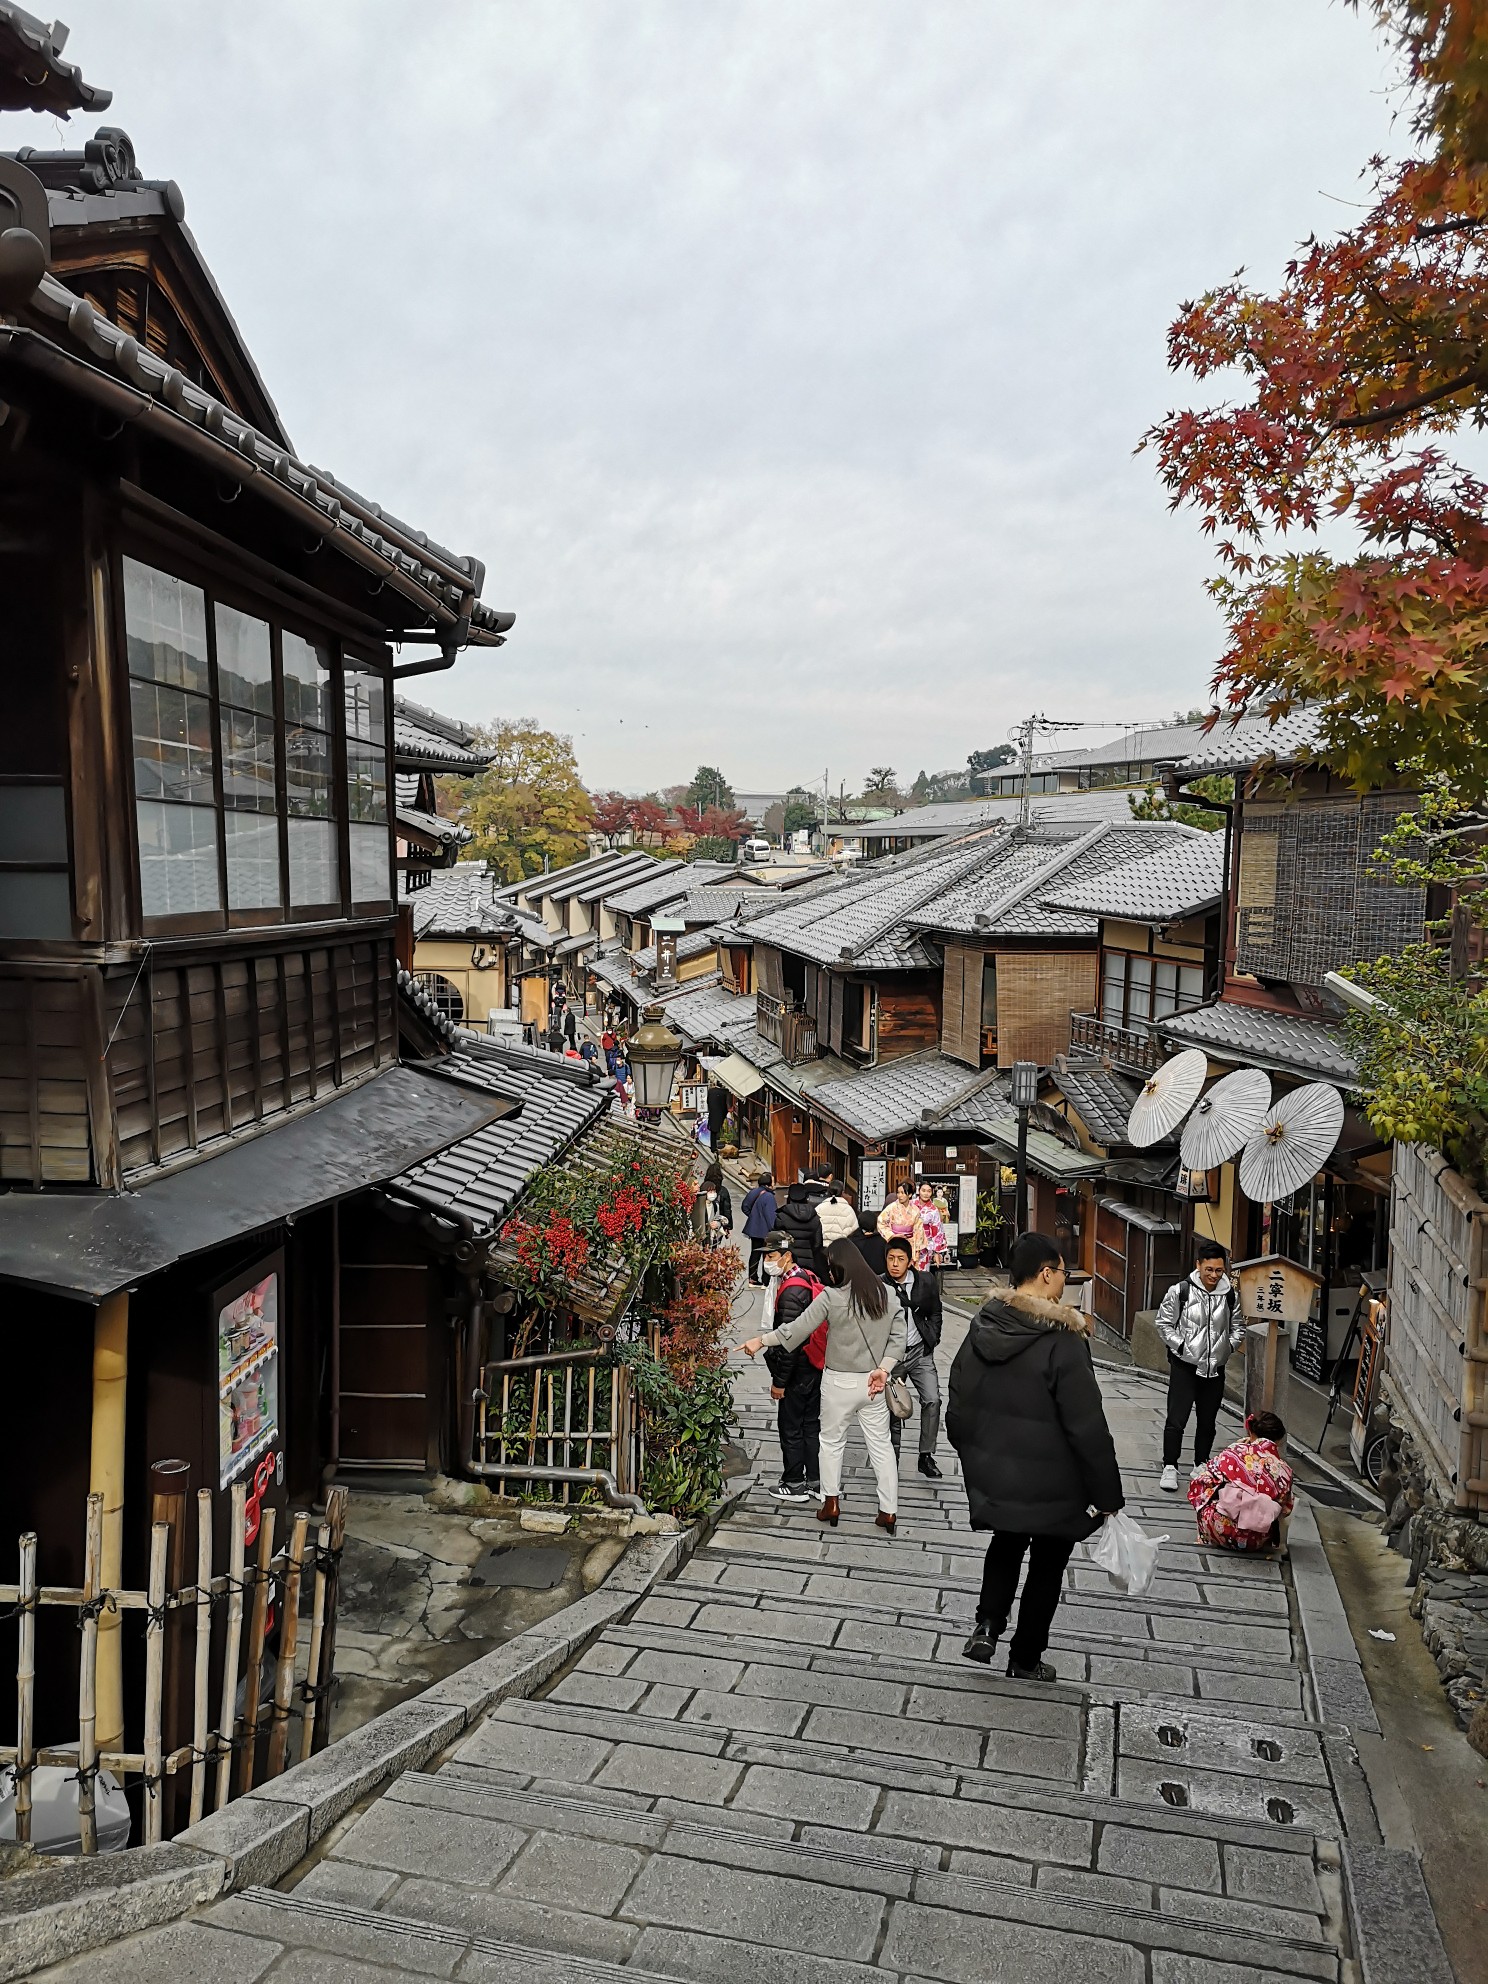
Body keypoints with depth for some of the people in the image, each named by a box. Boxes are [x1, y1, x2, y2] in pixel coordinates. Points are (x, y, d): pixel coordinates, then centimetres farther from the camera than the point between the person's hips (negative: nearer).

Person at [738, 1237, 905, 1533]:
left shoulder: (831, 1297, -15)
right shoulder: (884, 1293, -2)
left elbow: (797, 1330, -14)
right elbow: (897, 1336, -4)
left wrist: (760, 1340, -6)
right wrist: (883, 1369, -5)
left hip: (839, 1382, -3)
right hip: (872, 1382, 3)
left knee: (832, 1441, 15)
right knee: (881, 1444, 11)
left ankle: (831, 1502, 20)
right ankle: (889, 1510, 13)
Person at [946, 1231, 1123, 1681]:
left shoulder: (981, 1329, -3)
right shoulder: (1062, 1341, -22)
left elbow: (957, 1410, 6)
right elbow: (1088, 1428, -19)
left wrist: (974, 1459, 20)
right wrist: (1107, 1495, -10)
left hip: (992, 1475, 5)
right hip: (1051, 1487, -5)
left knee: (1006, 1545, 28)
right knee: (1047, 1565, 16)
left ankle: (987, 1625, 15)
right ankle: (1026, 1659, 28)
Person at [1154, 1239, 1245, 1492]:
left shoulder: (1231, 1294, -2)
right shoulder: (1180, 1291, -12)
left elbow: (1238, 1326, 12)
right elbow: (1164, 1323, -3)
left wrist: (1229, 1346, -1)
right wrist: (1180, 1346, -11)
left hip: (1215, 1367, 3)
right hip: (1184, 1366, -3)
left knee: (1207, 1421, 14)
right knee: (1177, 1419, -5)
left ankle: (1201, 1465, 30)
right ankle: (1170, 1467, 7)